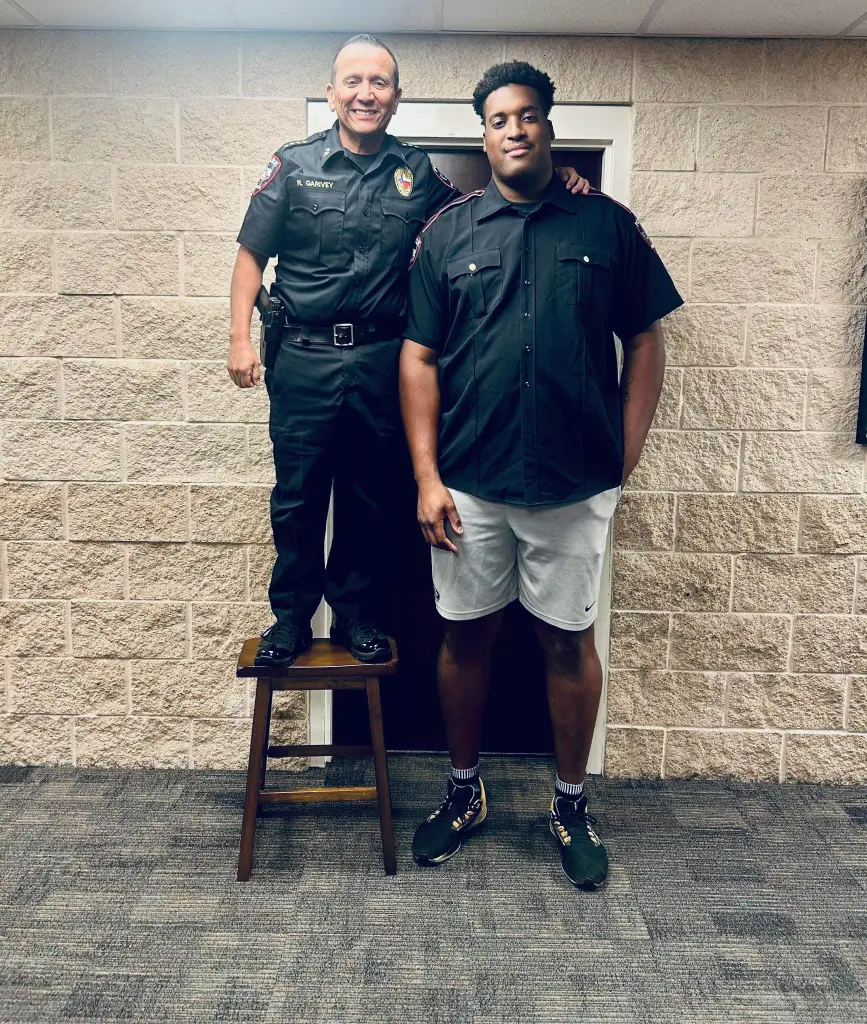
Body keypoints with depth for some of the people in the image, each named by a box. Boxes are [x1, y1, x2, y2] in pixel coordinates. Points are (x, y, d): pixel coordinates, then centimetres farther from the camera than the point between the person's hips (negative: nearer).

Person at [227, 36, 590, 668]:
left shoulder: (417, 173, 8)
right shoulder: (294, 165, 4)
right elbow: (252, 254, 5)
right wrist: (241, 337, -5)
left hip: (381, 361, 2)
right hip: (303, 360, -1)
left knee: (369, 498, 10)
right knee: (296, 496, 5)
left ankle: (356, 615, 26)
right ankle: (291, 618, 21)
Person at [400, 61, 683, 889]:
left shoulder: (608, 224, 5)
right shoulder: (447, 230, 5)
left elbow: (645, 344, 5)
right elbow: (419, 359, 2)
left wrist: (626, 461, -2)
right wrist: (426, 478, -5)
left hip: (576, 485, 0)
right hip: (468, 485, 1)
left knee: (569, 642, 9)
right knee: (465, 636, 10)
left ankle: (571, 804, 29)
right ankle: (464, 792, 32)